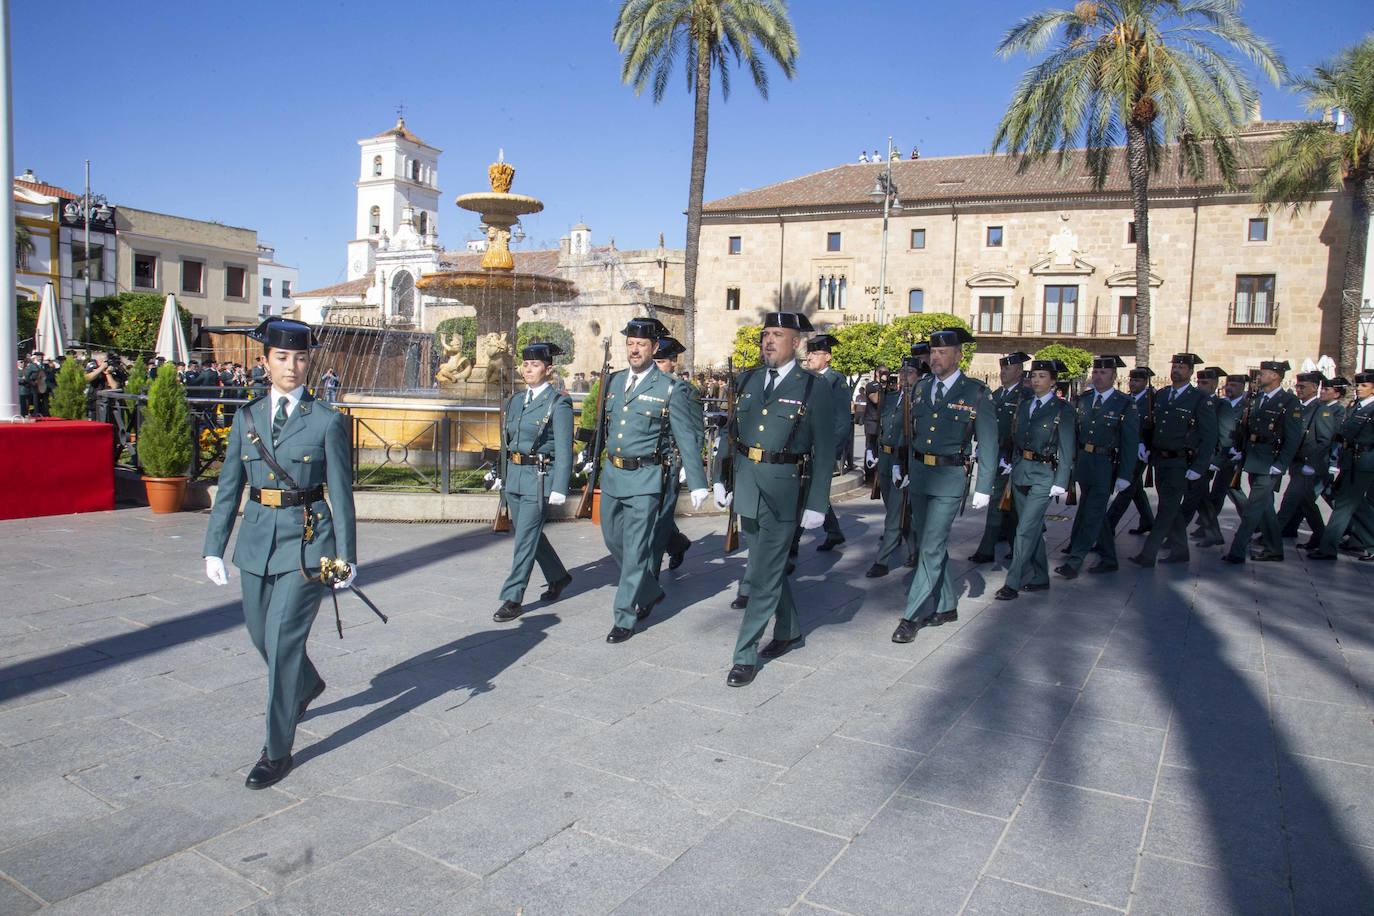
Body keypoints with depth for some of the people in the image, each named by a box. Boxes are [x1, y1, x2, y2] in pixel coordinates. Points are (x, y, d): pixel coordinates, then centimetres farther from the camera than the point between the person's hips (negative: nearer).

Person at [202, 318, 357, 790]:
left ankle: (277, 751, 6)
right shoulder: (246, 419, 7)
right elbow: (229, 487, 10)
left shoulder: (327, 422, -4)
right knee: (262, 636, 18)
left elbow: (341, 493, -4)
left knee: (283, 641, -6)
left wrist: (346, 556, -6)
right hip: (257, 541, 5)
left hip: (306, 542, -5)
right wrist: (214, 547, 7)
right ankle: (308, 684, 48)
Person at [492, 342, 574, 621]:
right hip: (514, 476, 8)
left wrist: (559, 489, -16)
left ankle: (513, 599, 3)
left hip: (538, 478, -7)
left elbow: (563, 449, -12)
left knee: (525, 537, -4)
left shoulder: (558, 403, -9)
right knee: (529, 533, 17)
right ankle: (558, 576, 38)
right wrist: (502, 475, 16)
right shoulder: (515, 401, 12)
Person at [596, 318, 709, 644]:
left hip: (644, 478, -6)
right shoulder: (613, 381, 9)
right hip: (611, 473, 6)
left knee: (635, 548, -3)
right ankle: (650, 591, 37)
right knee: (613, 539, 17)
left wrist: (697, 483, -7)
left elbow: (686, 439, -5)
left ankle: (625, 617, 8)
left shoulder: (670, 389, -7)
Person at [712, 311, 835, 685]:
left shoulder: (815, 388, -7)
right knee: (768, 565, 19)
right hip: (746, 484, 6)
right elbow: (730, 432, 13)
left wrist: (816, 504, -10)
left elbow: (824, 451, -7)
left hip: (783, 489, -6)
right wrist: (720, 479, 9)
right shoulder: (747, 381, 8)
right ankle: (789, 630, 40)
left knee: (763, 574, -3)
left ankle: (745, 655, 7)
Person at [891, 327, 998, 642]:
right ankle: (946, 606, 29)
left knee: (931, 547, -8)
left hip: (949, 477, -6)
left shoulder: (977, 393, -6)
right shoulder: (921, 388, 8)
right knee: (929, 543, 14)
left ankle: (912, 616, -1)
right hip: (919, 474, 6)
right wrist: (908, 470, 14)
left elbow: (988, 444, -4)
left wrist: (984, 488, -7)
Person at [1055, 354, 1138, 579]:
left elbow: (1130, 443, -7)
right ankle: (1108, 558, 28)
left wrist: (1124, 476, -12)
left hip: (1106, 466, -5)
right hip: (1083, 463, 6)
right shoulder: (1083, 399, 8)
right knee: (1096, 512, 14)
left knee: (1092, 514, -8)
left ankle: (1074, 562, -7)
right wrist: (1071, 462, 4)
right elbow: (1074, 432, 9)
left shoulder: (1125, 404, -6)